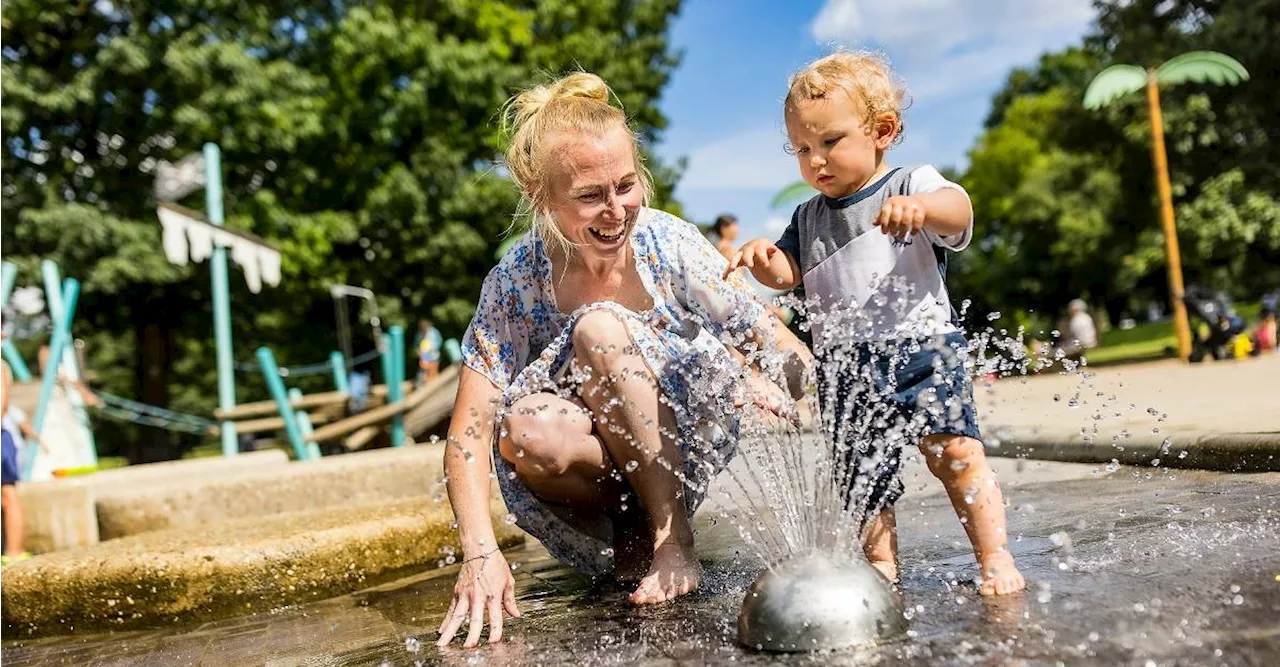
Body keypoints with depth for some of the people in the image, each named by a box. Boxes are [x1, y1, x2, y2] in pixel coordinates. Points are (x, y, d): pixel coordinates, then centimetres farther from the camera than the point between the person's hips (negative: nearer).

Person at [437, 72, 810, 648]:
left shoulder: (670, 245, -15)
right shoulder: (516, 283, -15)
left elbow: (782, 346, -10)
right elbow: (468, 431, -20)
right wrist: (480, 552, -33)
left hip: (690, 445, 0)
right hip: (593, 466, 0)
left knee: (601, 326, -27)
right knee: (526, 429, -34)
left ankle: (672, 536, -16)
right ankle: (634, 543, -7)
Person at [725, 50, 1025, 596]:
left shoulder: (912, 187, 1)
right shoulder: (809, 217, 17)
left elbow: (958, 210, -18)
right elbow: (788, 272, 12)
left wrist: (920, 205, -42)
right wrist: (765, 259, -12)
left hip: (920, 343, -4)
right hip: (845, 363, 5)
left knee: (953, 449, -17)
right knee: (864, 476, 6)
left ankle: (996, 558, -9)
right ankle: (882, 572, 14)